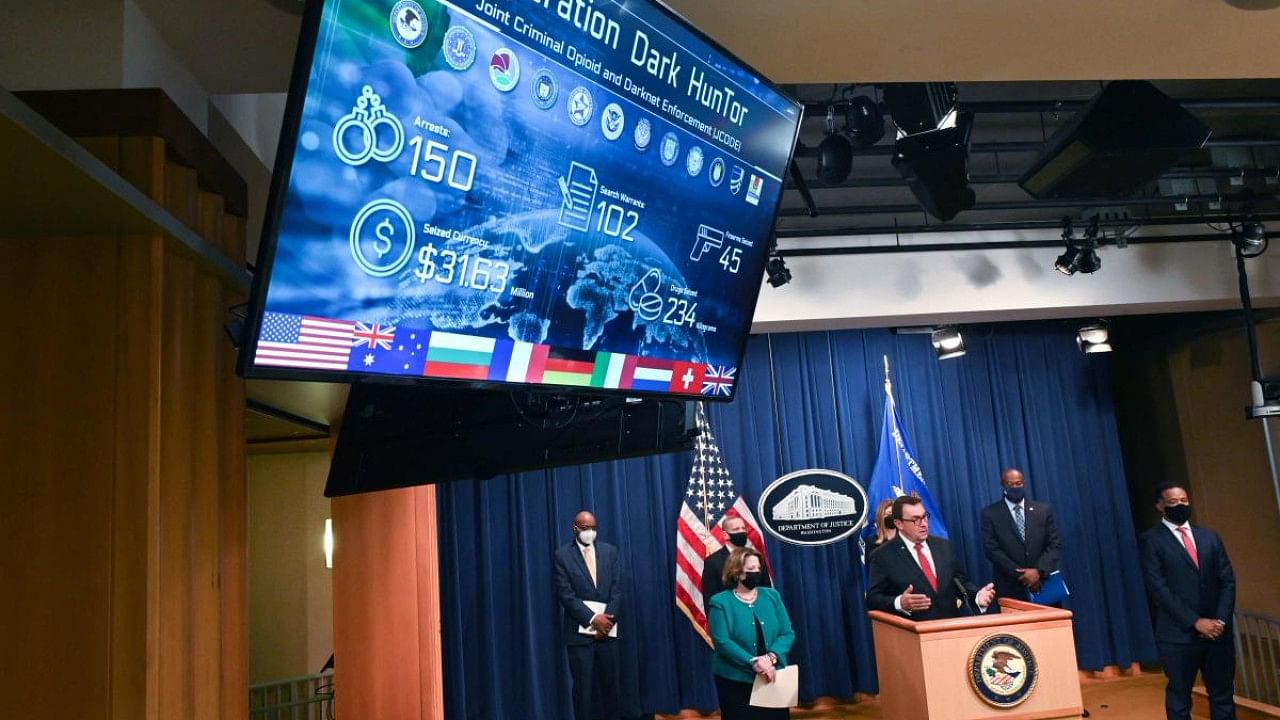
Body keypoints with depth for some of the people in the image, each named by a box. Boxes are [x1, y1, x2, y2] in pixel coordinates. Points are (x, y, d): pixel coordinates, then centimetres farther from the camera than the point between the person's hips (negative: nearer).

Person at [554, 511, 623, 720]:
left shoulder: (610, 551, 6)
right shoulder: (563, 555, -3)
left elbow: (617, 589, 2)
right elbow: (566, 594, -9)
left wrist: (607, 619, -10)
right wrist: (592, 619, -15)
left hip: (607, 629, 3)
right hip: (580, 630, -3)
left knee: (610, 683, 9)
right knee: (583, 686, 3)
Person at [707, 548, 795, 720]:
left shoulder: (772, 596, 6)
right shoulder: (720, 602, -6)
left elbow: (787, 633, 1)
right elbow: (722, 641, -15)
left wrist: (771, 657, -17)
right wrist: (753, 662, -24)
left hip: (773, 678, 4)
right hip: (735, 682, -4)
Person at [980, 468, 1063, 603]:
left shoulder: (1044, 510, 8)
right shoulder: (990, 513, 1)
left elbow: (1055, 545, 3)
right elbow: (992, 549, -6)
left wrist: (1039, 571, -12)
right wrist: (1020, 575, -13)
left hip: (1044, 585, 2)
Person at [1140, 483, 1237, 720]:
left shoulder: (1210, 537, 12)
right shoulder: (1152, 540, -5)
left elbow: (1227, 580, 7)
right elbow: (1158, 588, -11)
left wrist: (1221, 620, -6)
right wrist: (1195, 621, -15)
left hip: (1218, 631, 4)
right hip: (1179, 634, -4)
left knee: (1223, 695, 11)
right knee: (1179, 699, 7)